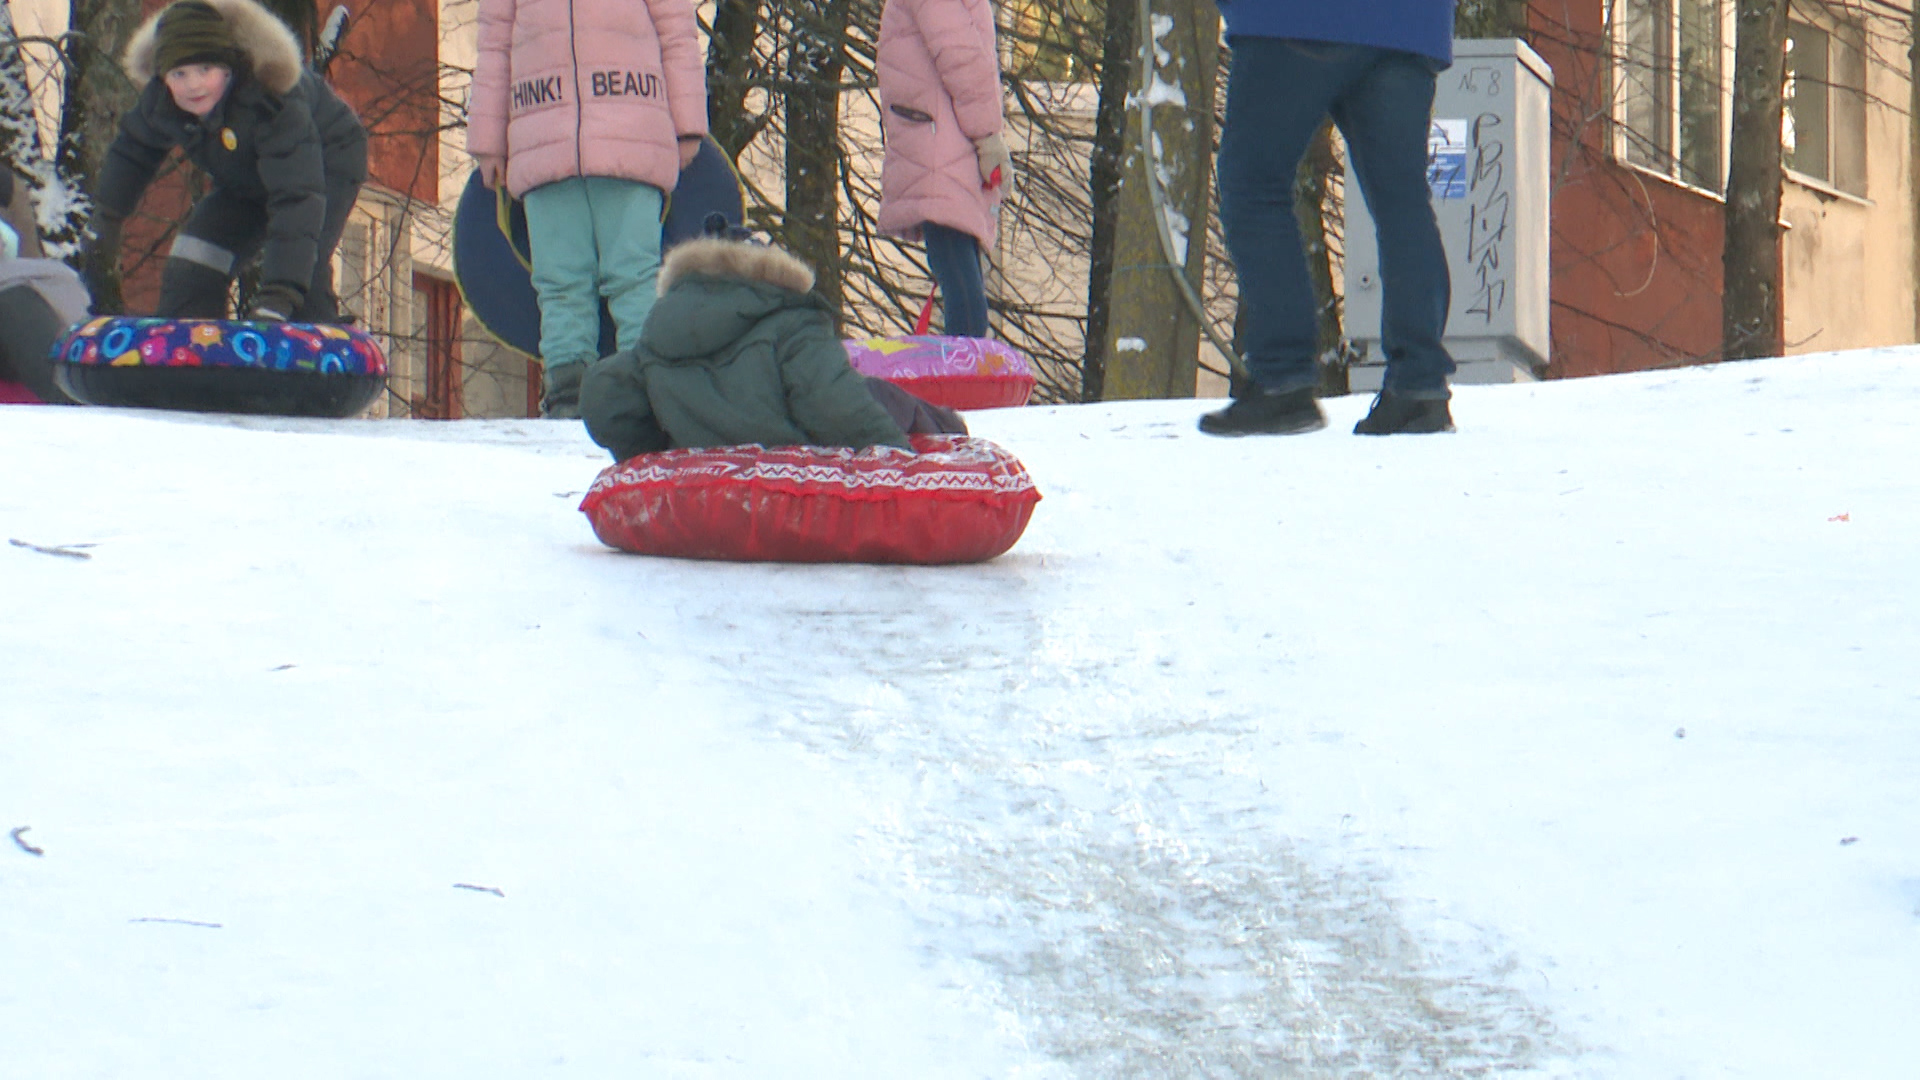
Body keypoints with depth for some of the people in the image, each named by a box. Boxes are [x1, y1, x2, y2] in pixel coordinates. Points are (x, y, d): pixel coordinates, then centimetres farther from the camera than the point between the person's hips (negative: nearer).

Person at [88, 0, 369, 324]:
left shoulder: (271, 99, -42)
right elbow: (133, 148, 4)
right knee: (188, 274, -2)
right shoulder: (159, 98, -22)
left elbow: (296, 199, -48)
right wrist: (105, 220, 13)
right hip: (244, 184, 7)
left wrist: (279, 295, -56)